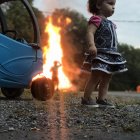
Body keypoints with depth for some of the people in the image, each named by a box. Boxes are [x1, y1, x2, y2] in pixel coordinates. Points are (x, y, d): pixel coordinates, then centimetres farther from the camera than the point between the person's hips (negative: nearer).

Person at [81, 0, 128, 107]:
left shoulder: (109, 23, 19)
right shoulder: (96, 19, -9)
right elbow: (90, 33, -23)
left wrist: (115, 51, 27)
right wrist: (92, 45, -39)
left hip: (110, 54, 9)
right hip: (99, 54, -9)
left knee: (107, 78, 9)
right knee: (95, 77, -9)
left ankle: (102, 99, 15)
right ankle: (86, 99, 0)